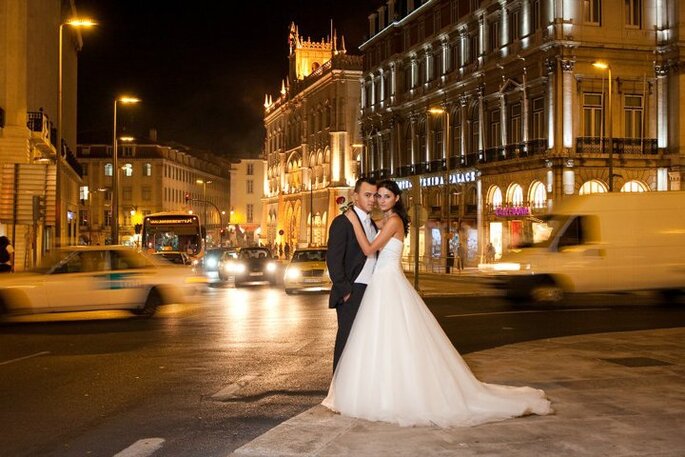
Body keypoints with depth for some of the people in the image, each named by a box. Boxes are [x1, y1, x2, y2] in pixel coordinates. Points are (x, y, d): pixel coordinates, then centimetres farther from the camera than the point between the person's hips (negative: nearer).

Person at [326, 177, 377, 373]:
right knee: (347, 342, -2)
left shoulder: (373, 224, 16)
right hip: (352, 293, -7)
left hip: (371, 292, 7)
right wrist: (345, 291, -15)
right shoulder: (342, 222, -9)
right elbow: (333, 260, -14)